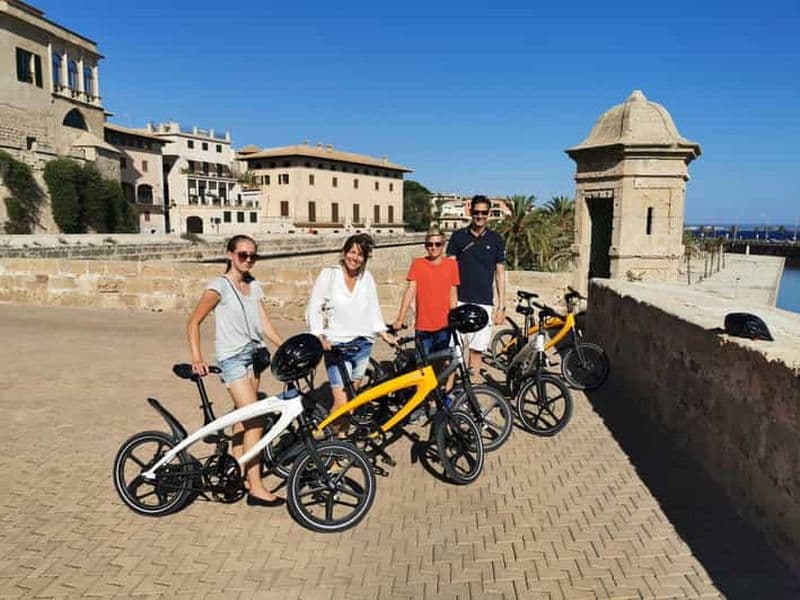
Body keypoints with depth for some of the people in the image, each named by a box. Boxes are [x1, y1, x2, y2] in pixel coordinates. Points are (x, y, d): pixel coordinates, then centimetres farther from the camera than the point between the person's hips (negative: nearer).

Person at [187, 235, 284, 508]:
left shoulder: (254, 286, 10)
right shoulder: (219, 286, -9)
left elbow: (265, 325, 8)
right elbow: (193, 323, -9)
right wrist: (197, 358, -20)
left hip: (253, 354, 7)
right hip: (232, 358, -7)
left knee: (243, 418, 13)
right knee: (255, 421, -11)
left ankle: (239, 474, 28)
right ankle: (256, 489, -5)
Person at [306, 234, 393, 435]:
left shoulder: (367, 277, 4)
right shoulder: (329, 275, -5)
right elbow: (313, 309, -5)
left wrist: (383, 333, 6)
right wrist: (320, 337, -15)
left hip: (363, 344, 4)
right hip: (337, 346, -4)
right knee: (341, 401, -12)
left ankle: (342, 434, 28)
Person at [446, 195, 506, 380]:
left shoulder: (495, 240, 8)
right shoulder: (458, 236, 4)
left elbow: (500, 274, 9)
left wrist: (501, 306, 4)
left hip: (484, 303, 1)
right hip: (460, 302, -1)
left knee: (477, 349, 5)